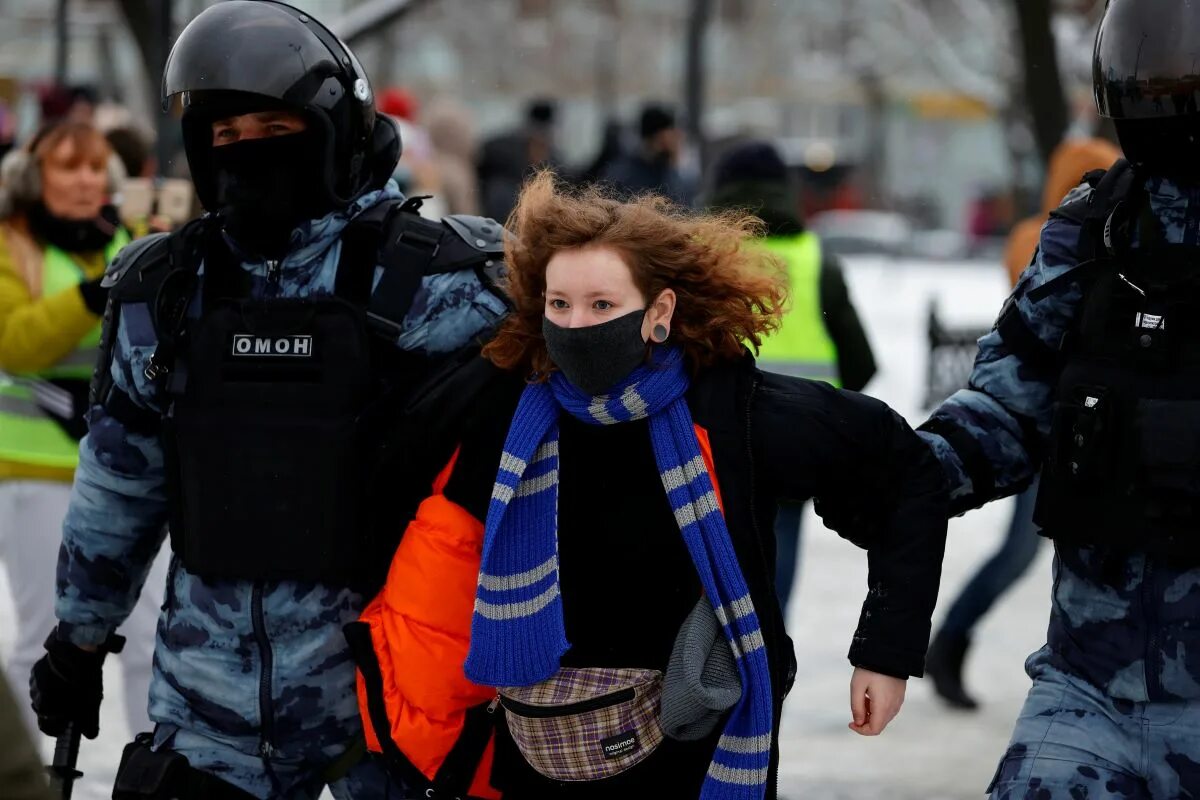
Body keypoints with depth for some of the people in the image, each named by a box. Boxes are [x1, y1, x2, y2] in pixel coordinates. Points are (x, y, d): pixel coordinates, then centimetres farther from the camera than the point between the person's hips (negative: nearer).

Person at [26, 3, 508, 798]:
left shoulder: (428, 285, -7)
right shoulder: (167, 292, 6)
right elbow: (119, 477, 17)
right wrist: (80, 635, 22)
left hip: (385, 666, -3)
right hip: (213, 684, 3)